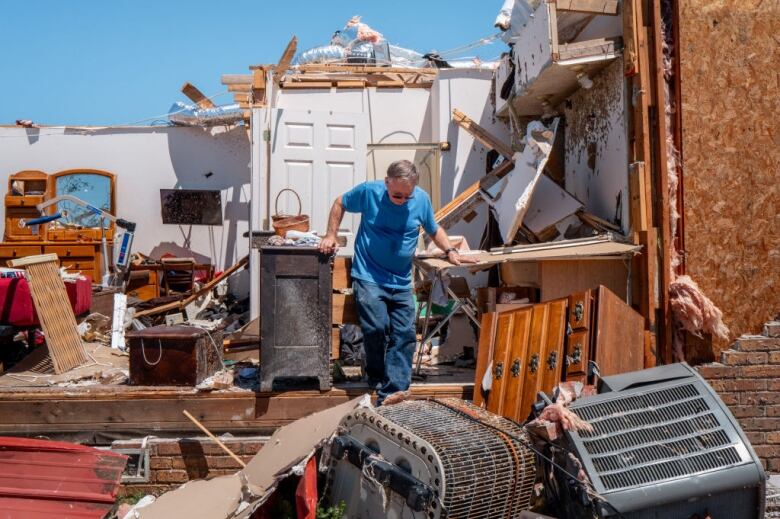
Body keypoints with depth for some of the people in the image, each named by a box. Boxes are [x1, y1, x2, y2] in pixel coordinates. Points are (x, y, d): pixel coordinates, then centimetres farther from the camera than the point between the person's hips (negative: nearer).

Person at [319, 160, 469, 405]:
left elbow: (434, 229, 17)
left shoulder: (422, 199, 0)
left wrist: (450, 251, 0)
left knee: (405, 336, -2)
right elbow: (340, 204, 11)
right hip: (369, 277, -3)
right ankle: (376, 378, 11)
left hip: (402, 282, 4)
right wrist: (331, 235, 3)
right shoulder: (368, 191, -7)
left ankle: (390, 397, 5)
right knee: (376, 328, -18)